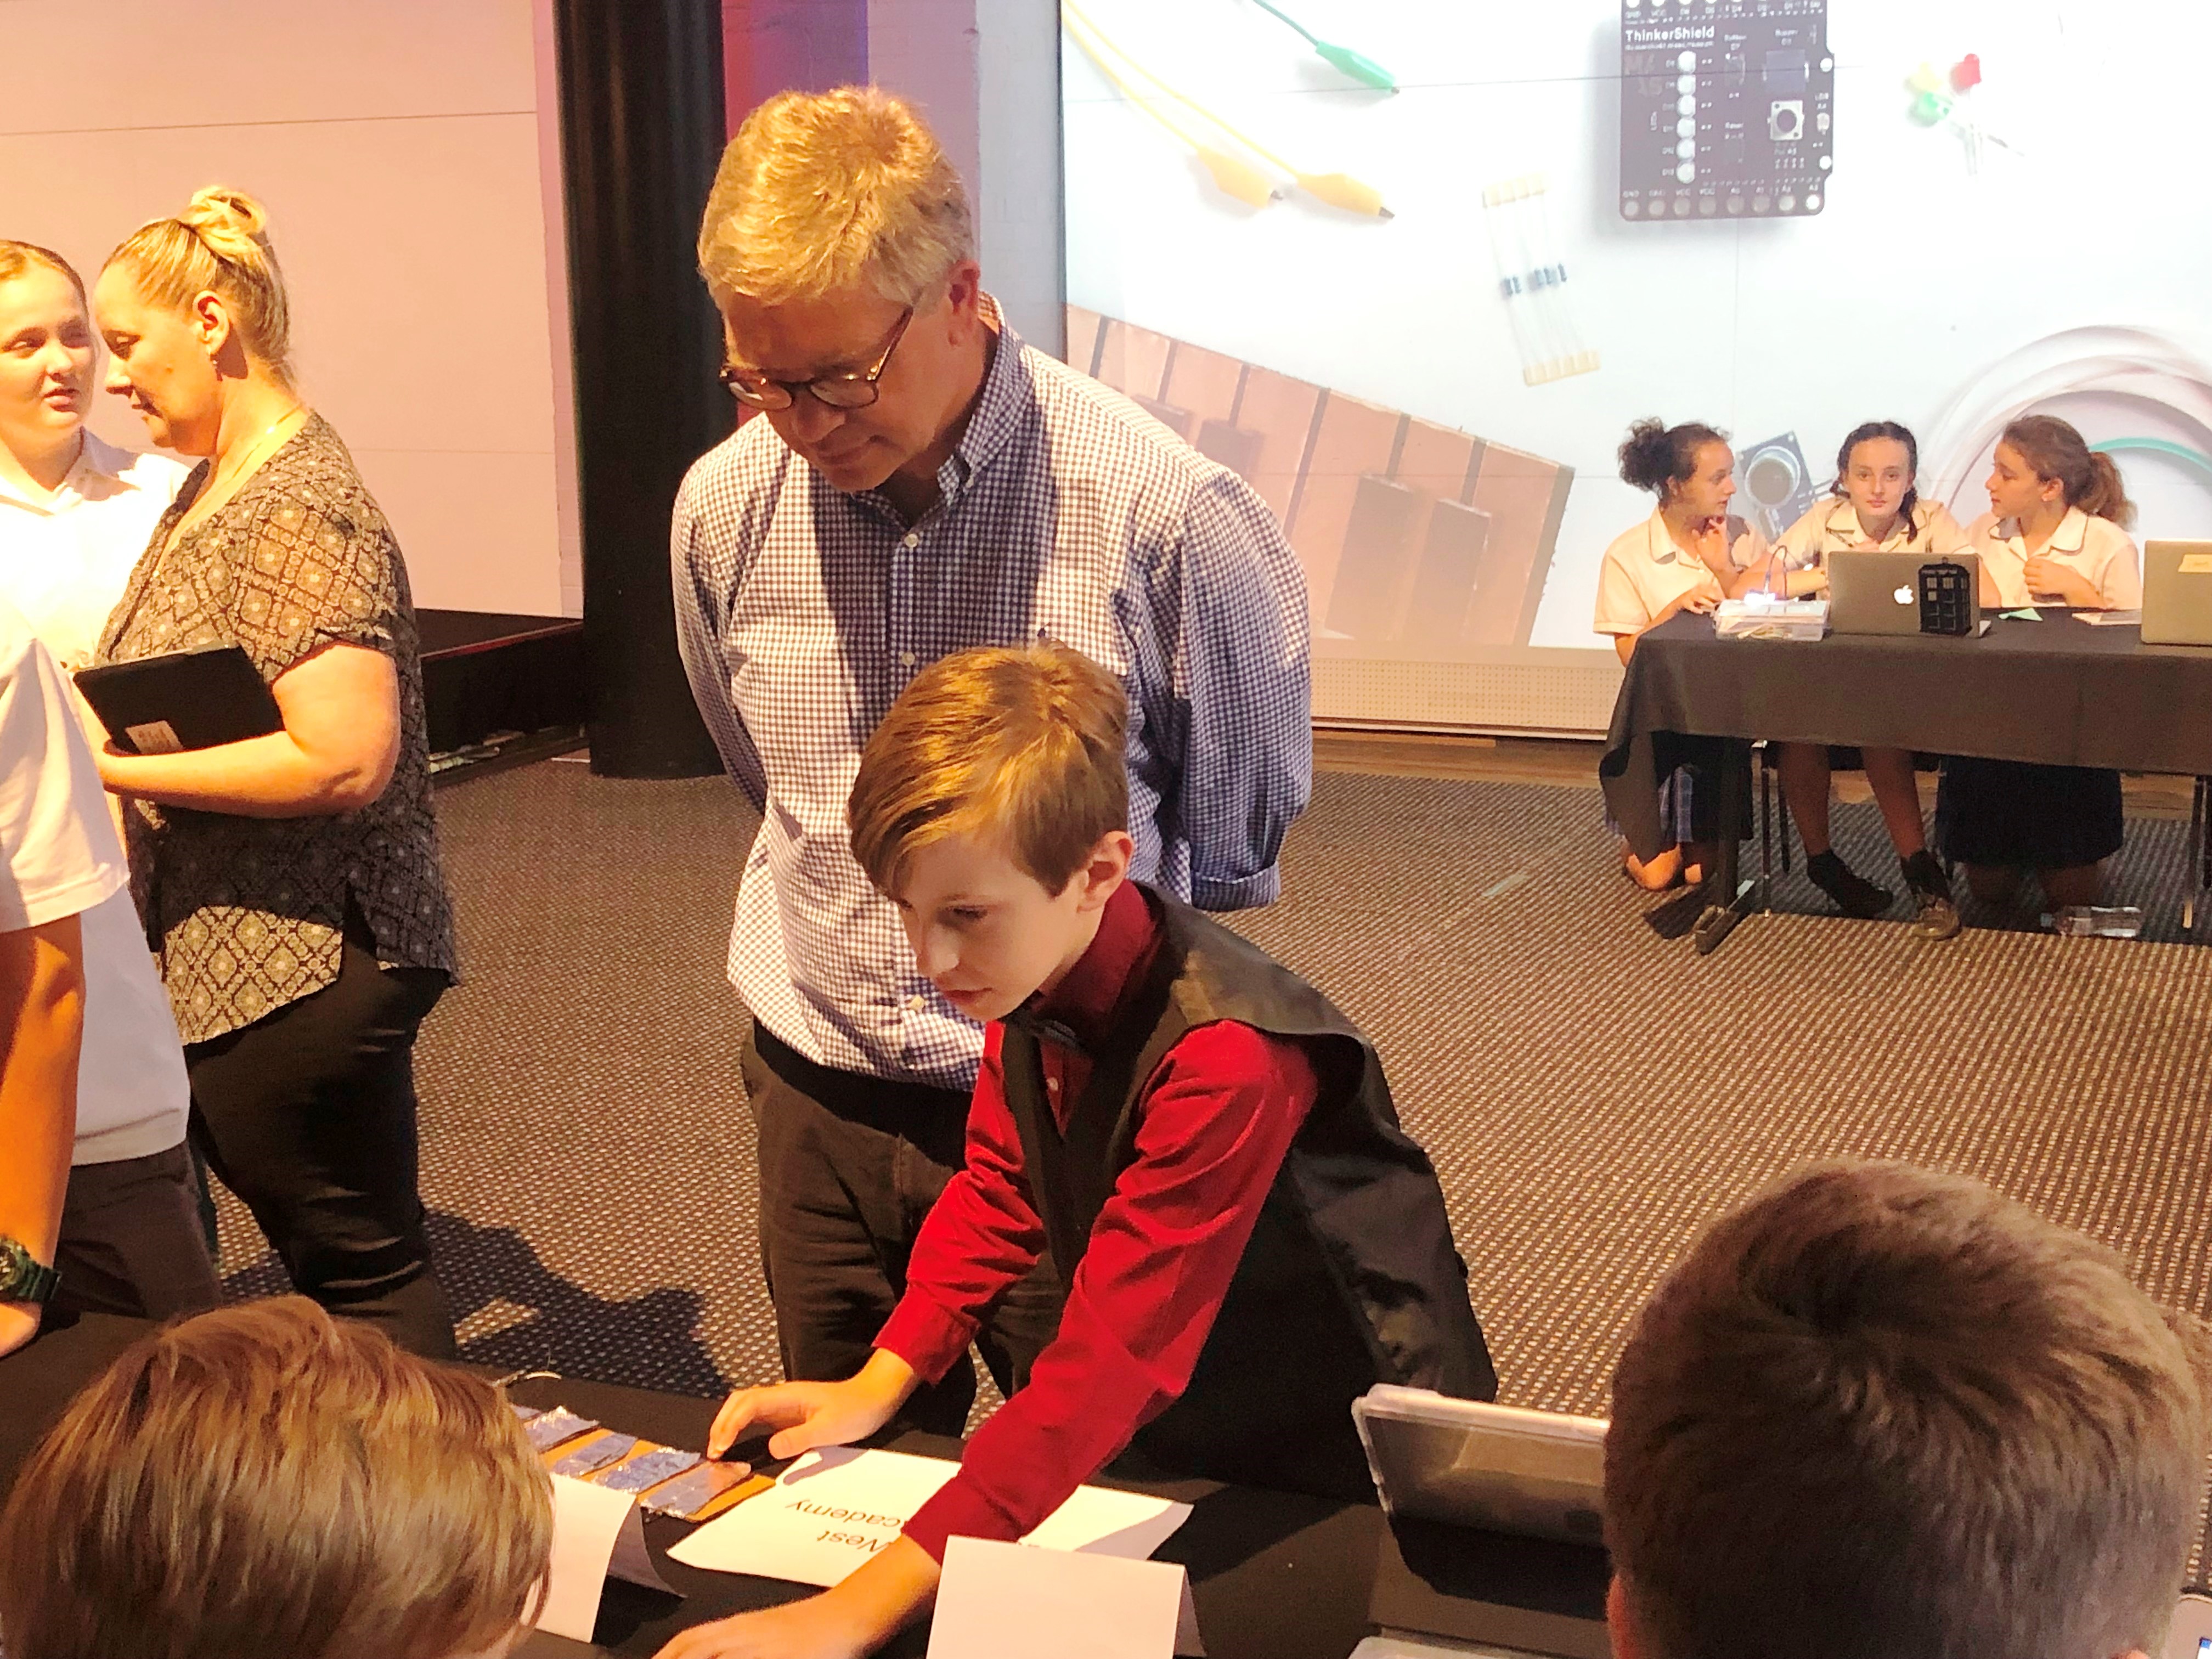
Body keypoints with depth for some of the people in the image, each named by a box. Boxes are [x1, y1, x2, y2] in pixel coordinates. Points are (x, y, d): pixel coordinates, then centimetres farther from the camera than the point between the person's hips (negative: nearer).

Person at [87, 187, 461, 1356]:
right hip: (222, 964, 10)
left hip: (300, 976, -10)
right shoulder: (208, 485, 13)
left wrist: (118, 769, -19)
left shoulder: (299, 514, -18)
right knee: (325, 1254, 17)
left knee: (363, 1272, 2)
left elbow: (345, 757, -26)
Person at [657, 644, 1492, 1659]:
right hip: (1172, 1438, 6)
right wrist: (877, 1386, -9)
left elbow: (1110, 1356, -40)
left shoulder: (1226, 1053, -35)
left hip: (1345, 1470, -6)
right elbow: (998, 1188, 4)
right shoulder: (1030, 976, -11)